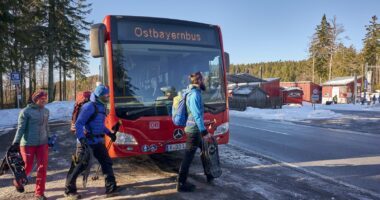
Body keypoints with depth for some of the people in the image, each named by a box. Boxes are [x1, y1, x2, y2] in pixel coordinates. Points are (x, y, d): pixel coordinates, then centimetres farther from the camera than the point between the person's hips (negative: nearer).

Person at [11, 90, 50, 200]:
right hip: (28, 144, -4)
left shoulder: (46, 111, 6)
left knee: (43, 167, -2)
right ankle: (17, 182, 42)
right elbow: (20, 128, -11)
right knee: (27, 167, 8)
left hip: (42, 143, 4)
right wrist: (16, 142, -18)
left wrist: (48, 139, 20)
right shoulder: (26, 111, -9)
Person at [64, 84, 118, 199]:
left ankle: (111, 188, 10)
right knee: (79, 166, 2)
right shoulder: (89, 106, -15)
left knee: (107, 163, 4)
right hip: (86, 142, -8)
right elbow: (78, 124, -20)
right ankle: (69, 190, 20)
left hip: (98, 141, 8)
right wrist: (81, 139, -31)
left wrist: (109, 133, 20)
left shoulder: (101, 107, 12)